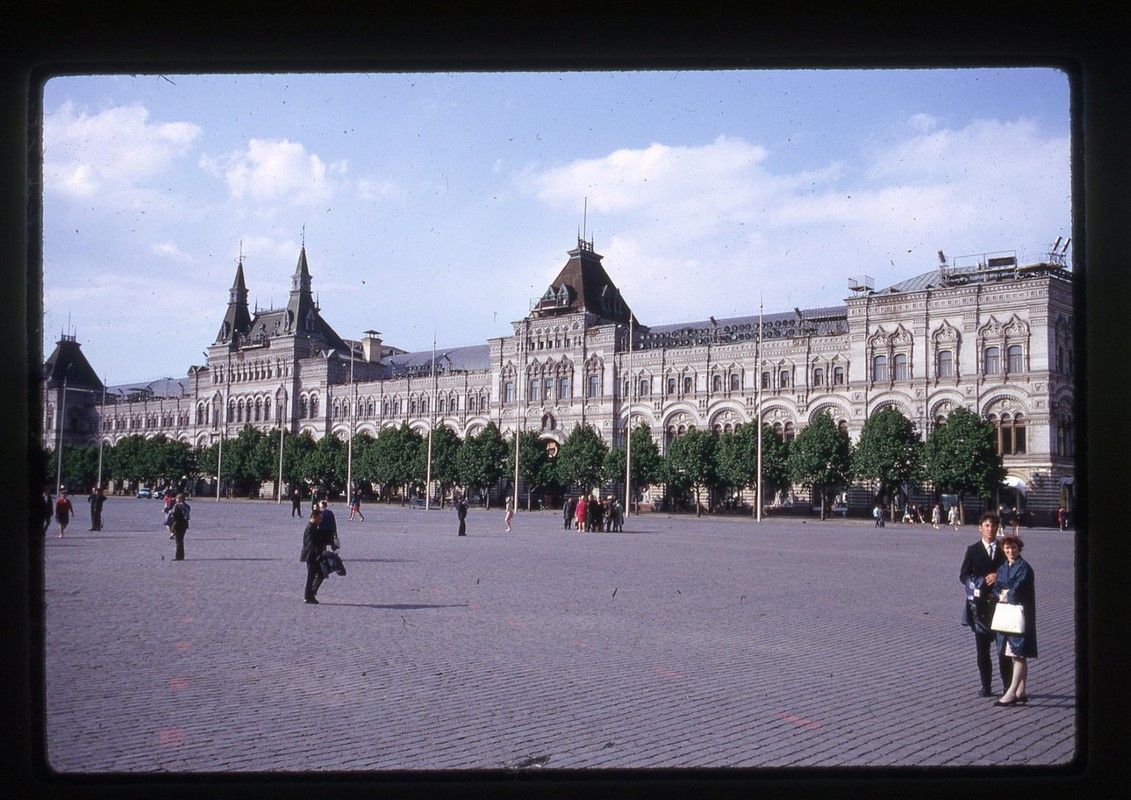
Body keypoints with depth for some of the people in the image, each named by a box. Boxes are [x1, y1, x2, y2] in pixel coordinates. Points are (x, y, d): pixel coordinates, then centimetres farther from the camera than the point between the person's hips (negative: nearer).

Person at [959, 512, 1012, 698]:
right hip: (980, 604, 0)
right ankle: (986, 686, 13)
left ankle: (1008, 687, 7)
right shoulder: (973, 550, 4)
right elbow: (963, 576, 0)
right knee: (982, 649, 5)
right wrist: (983, 581, -13)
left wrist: (999, 578, -12)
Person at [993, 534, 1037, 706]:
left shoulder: (1024, 567, -10)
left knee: (1019, 654, -7)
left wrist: (1006, 595, -2)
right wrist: (1002, 594, -9)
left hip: (1020, 613, -8)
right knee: (1016, 655, 12)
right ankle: (1021, 691, 18)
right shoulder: (1002, 568, 13)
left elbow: (1018, 588, -18)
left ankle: (1011, 693, -11)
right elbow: (996, 587, 11)